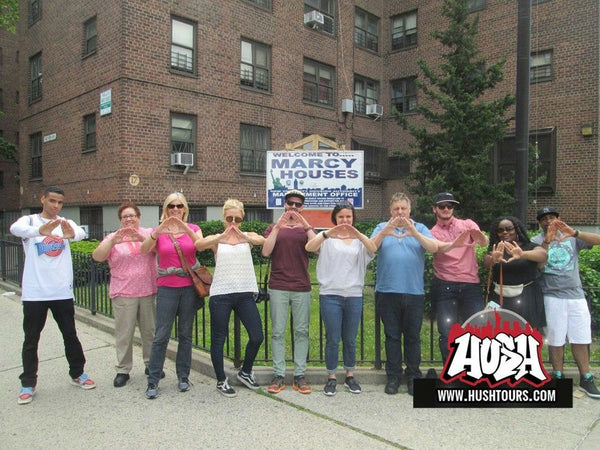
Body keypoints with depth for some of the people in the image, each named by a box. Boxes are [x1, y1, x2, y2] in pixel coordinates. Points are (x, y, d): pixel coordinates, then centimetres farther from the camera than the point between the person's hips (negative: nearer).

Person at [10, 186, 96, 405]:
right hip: (34, 292, -1)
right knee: (31, 339, 8)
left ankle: (77, 373, 28)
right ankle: (28, 383, 23)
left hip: (62, 291, 1)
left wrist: (72, 234, -46)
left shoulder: (66, 223, 4)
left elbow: (81, 233, -19)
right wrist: (40, 230, -47)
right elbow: (15, 228, -24)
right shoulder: (29, 220, 0)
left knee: (70, 335, 12)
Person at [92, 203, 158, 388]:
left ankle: (151, 364, 25)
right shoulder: (113, 238, 6)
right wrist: (112, 242, -25)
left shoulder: (149, 233, 7)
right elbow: (97, 256, -8)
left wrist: (142, 238, -30)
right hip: (123, 294, 0)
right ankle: (123, 370, 15)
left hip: (149, 291, 1)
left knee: (150, 331, 10)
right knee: (124, 333, 2)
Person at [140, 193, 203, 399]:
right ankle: (153, 381, 8)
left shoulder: (193, 228, 6)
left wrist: (186, 229, -29)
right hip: (167, 288, -1)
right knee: (161, 335, -2)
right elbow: (144, 250, -12)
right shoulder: (159, 230, 5)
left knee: (185, 334, 8)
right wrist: (159, 231, -29)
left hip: (189, 287, 1)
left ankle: (183, 376, 20)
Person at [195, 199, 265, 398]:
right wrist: (221, 237, -38)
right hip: (221, 294, -1)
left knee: (257, 337, 2)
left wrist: (245, 237, -39)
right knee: (218, 339, 6)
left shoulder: (248, 236, 7)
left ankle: (245, 372, 27)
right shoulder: (216, 239, 3)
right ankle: (221, 381, 24)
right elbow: (198, 244, -19)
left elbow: (261, 240, -17)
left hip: (245, 293, 2)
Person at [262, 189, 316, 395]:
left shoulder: (306, 228, 13)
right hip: (278, 287, -1)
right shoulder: (273, 228, 12)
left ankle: (299, 375, 10)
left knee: (301, 331, 2)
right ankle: (279, 375, 8)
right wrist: (277, 227, -14)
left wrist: (306, 226, -15)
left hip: (302, 287, 1)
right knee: (278, 331, 1)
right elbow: (265, 251, -6)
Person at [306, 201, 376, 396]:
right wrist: (327, 234, -35)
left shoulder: (360, 239, 8)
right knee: (333, 339, 3)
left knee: (350, 340, 12)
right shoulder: (327, 238, 2)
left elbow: (373, 249, -13)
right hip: (330, 295, -2)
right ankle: (331, 377, 19)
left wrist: (358, 235, -33)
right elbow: (309, 247, -17)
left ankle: (350, 376, 28)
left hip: (354, 296, 2)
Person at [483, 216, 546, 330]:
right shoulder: (494, 249, 7)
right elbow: (486, 261, -13)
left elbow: (543, 254, -18)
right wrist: (493, 259, -39)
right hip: (499, 299, 1)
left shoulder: (529, 247, 3)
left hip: (526, 300, -1)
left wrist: (522, 255, -39)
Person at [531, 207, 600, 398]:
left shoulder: (571, 238, 8)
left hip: (576, 294, 2)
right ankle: (558, 376, 16)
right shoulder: (536, 241, 3)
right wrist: (547, 241, -28)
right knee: (556, 338, 4)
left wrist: (574, 233, -23)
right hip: (552, 296, -2)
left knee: (581, 338, 6)